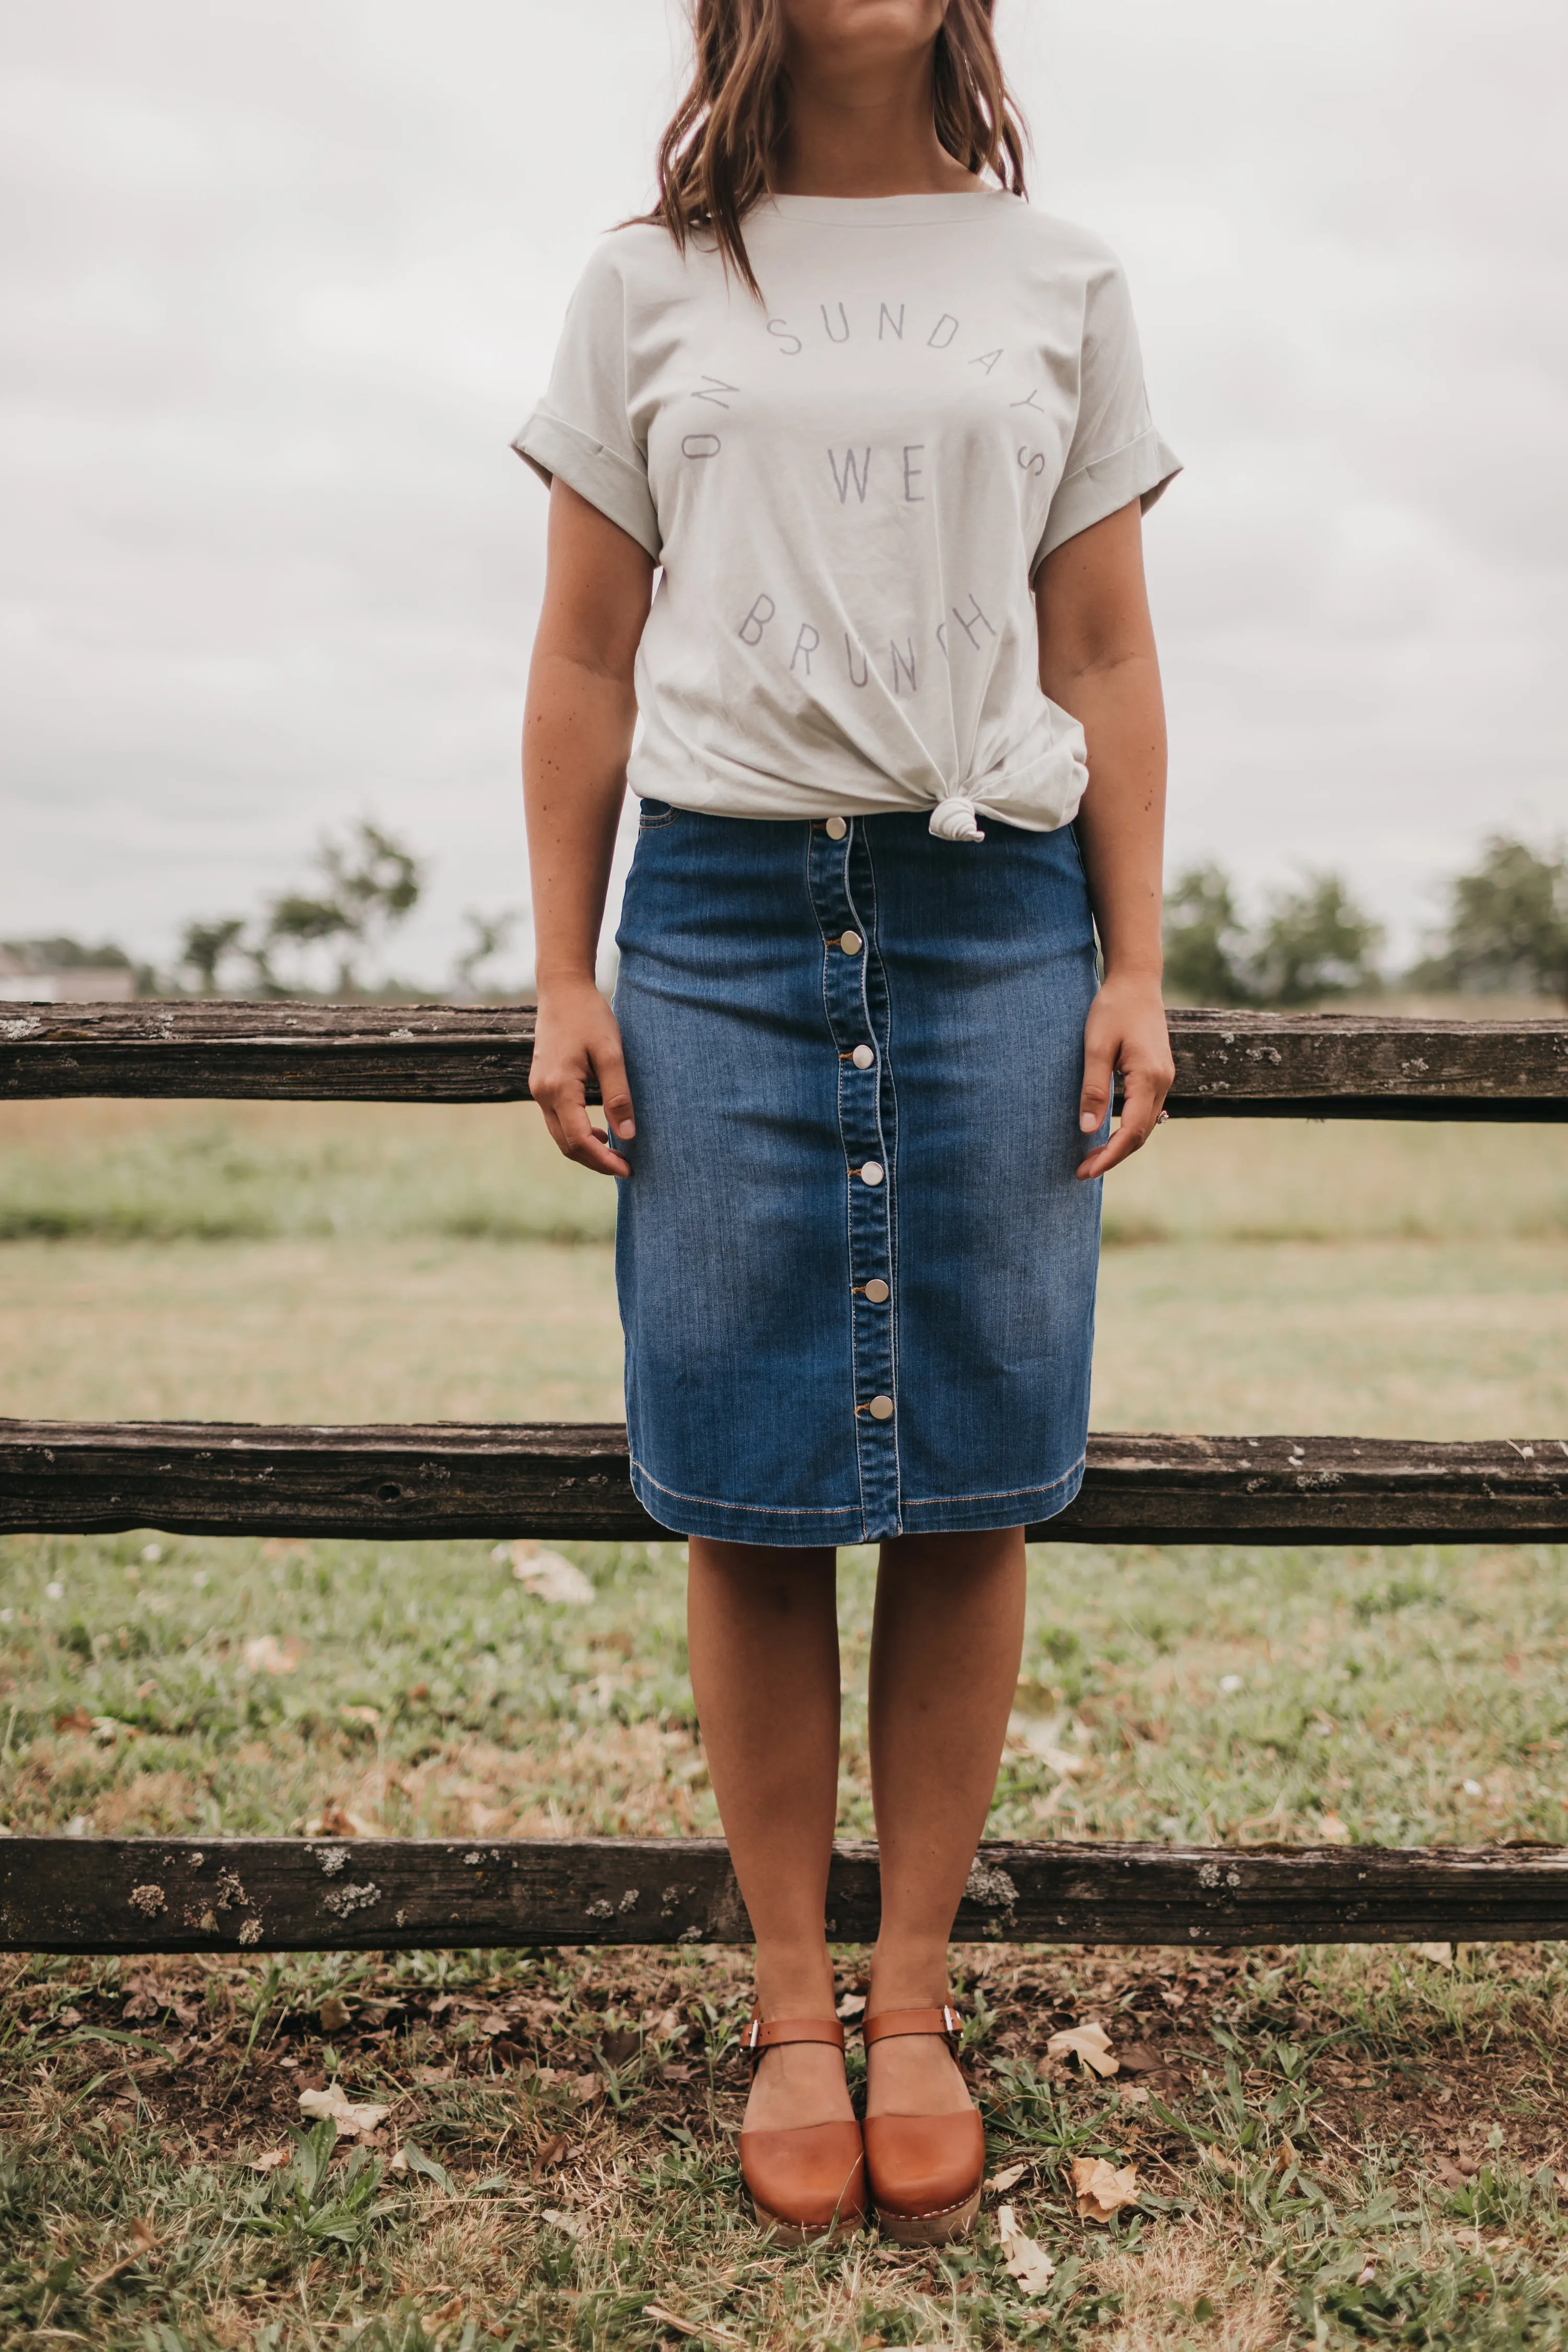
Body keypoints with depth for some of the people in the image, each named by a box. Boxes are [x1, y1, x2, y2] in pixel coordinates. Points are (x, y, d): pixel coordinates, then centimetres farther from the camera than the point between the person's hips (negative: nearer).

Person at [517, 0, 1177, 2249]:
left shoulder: (1061, 285, 14)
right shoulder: (649, 287, 13)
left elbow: (1110, 664, 11)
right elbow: (583, 668, 10)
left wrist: (1136, 970, 2)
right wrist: (564, 980, 2)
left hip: (995, 917, 1)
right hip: (724, 909, 0)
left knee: (968, 1493, 1)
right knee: (752, 1499, 0)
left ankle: (915, 2001, 17)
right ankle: (792, 2012, 15)